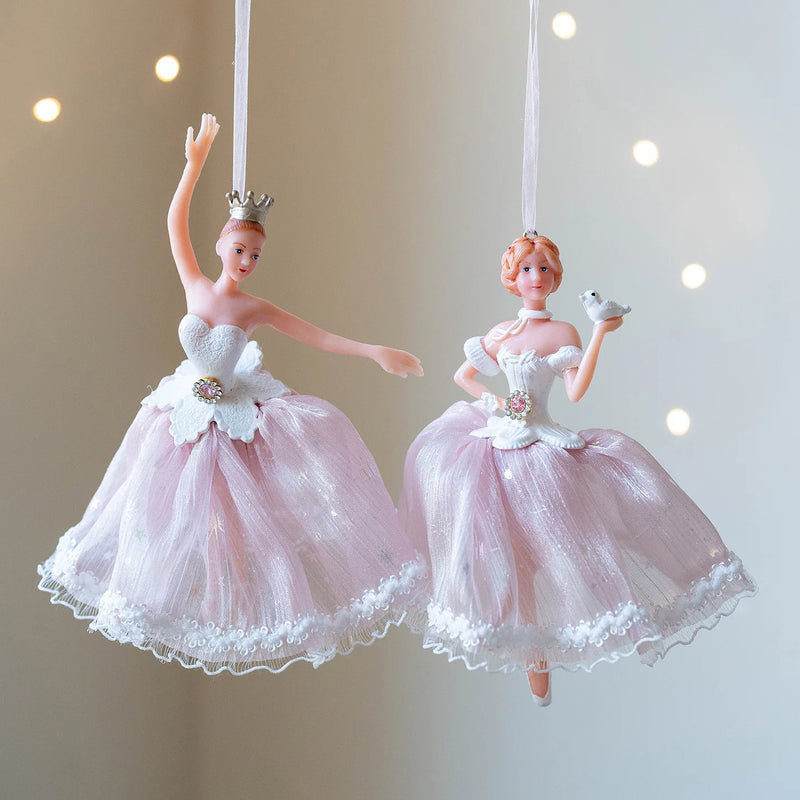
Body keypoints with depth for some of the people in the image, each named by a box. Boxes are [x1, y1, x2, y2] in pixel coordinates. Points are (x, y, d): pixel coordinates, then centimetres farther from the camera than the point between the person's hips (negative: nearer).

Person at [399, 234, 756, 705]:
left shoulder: (562, 332, -2)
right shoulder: (500, 334, 9)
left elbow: (576, 392, -15)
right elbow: (462, 375, 20)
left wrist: (600, 335, -19)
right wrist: (491, 400, 3)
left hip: (543, 445, -4)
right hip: (502, 439, 4)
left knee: (533, 546, -6)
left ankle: (537, 655, 7)